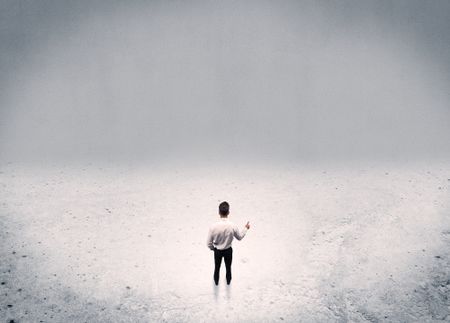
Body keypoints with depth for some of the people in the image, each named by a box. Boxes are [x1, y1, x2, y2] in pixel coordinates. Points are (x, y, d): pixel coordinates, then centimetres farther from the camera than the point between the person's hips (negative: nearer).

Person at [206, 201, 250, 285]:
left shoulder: (213, 226, -31)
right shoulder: (233, 226, -29)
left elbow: (208, 243, -19)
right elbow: (240, 237, -8)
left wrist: (213, 248, 4)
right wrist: (246, 228, 8)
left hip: (217, 251, 0)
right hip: (228, 250, 1)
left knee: (217, 267, 27)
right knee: (228, 267, 28)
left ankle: (216, 281, 51)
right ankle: (228, 281, 53)